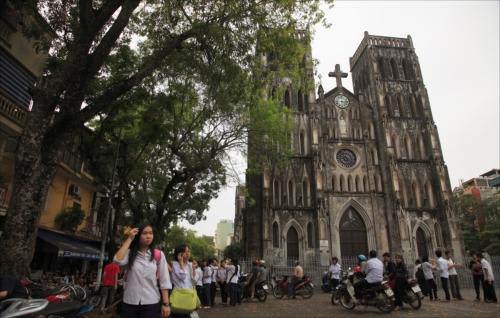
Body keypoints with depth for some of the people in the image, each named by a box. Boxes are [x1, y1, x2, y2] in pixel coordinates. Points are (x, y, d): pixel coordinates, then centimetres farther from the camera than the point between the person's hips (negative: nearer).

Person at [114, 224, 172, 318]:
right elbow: (118, 260, -21)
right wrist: (129, 239, -13)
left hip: (151, 303, -1)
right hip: (129, 302, 1)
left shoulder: (158, 255, -3)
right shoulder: (130, 253, 2)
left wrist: (165, 303, -5)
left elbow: (164, 281, -2)